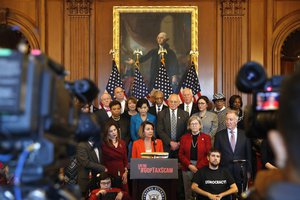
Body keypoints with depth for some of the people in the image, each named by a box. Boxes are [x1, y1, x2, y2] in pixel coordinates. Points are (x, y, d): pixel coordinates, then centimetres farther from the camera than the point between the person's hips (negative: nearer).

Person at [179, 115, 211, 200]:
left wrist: (198, 167, -11)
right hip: (187, 168, 2)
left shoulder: (206, 137, 5)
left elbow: (208, 154, -2)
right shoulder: (184, 137, 10)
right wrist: (189, 165, -9)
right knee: (188, 193, 3)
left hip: (201, 168, -1)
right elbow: (181, 154, 6)